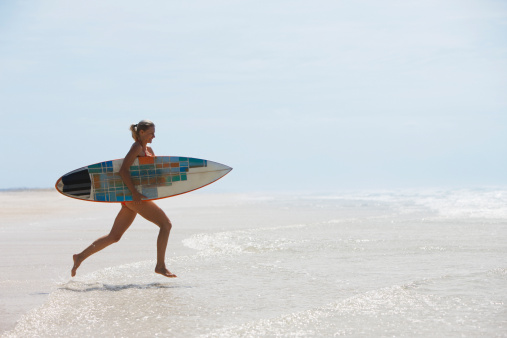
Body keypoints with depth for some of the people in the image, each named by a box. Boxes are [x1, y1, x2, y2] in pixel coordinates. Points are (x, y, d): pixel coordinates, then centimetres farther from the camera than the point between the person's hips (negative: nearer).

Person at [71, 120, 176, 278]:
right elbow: (123, 170, -18)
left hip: (135, 197, 10)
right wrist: (134, 192, -25)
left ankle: (81, 256, 14)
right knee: (166, 224, -9)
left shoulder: (148, 150, 20)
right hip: (134, 196, -10)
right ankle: (160, 265, -7)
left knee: (114, 236, 10)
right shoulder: (137, 147, -8)